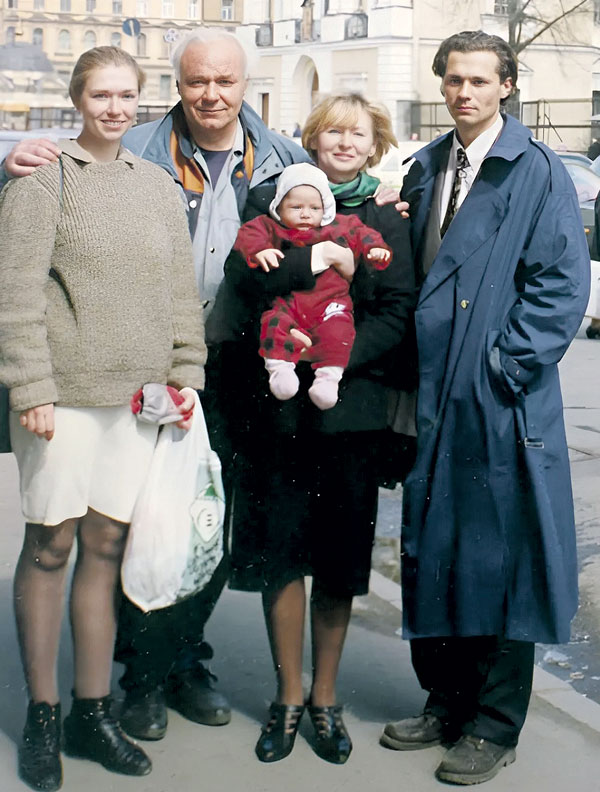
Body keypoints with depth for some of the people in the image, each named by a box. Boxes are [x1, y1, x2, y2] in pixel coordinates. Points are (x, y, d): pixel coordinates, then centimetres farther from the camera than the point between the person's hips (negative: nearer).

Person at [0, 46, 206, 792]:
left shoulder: (158, 186, 13)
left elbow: (180, 290, 16)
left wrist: (184, 372, 9)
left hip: (136, 394, 4)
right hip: (63, 392, -4)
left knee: (107, 544, 8)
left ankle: (92, 712, 18)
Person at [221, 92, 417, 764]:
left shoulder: (386, 219, 7)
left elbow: (398, 312, -1)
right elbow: (240, 286, -6)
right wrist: (313, 260, -17)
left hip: (350, 407, 0)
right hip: (275, 404, 0)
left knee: (339, 557, 6)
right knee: (279, 552, 5)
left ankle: (324, 698, 21)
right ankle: (288, 697, 20)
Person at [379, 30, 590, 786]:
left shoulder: (538, 172, -6)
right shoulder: (426, 168, 13)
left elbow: (564, 284, -10)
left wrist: (506, 363, -15)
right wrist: (409, 371, 7)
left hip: (501, 402, -6)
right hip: (433, 398, 6)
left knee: (499, 561, 3)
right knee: (431, 554, 13)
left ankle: (494, 728, 17)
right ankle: (446, 702, 30)